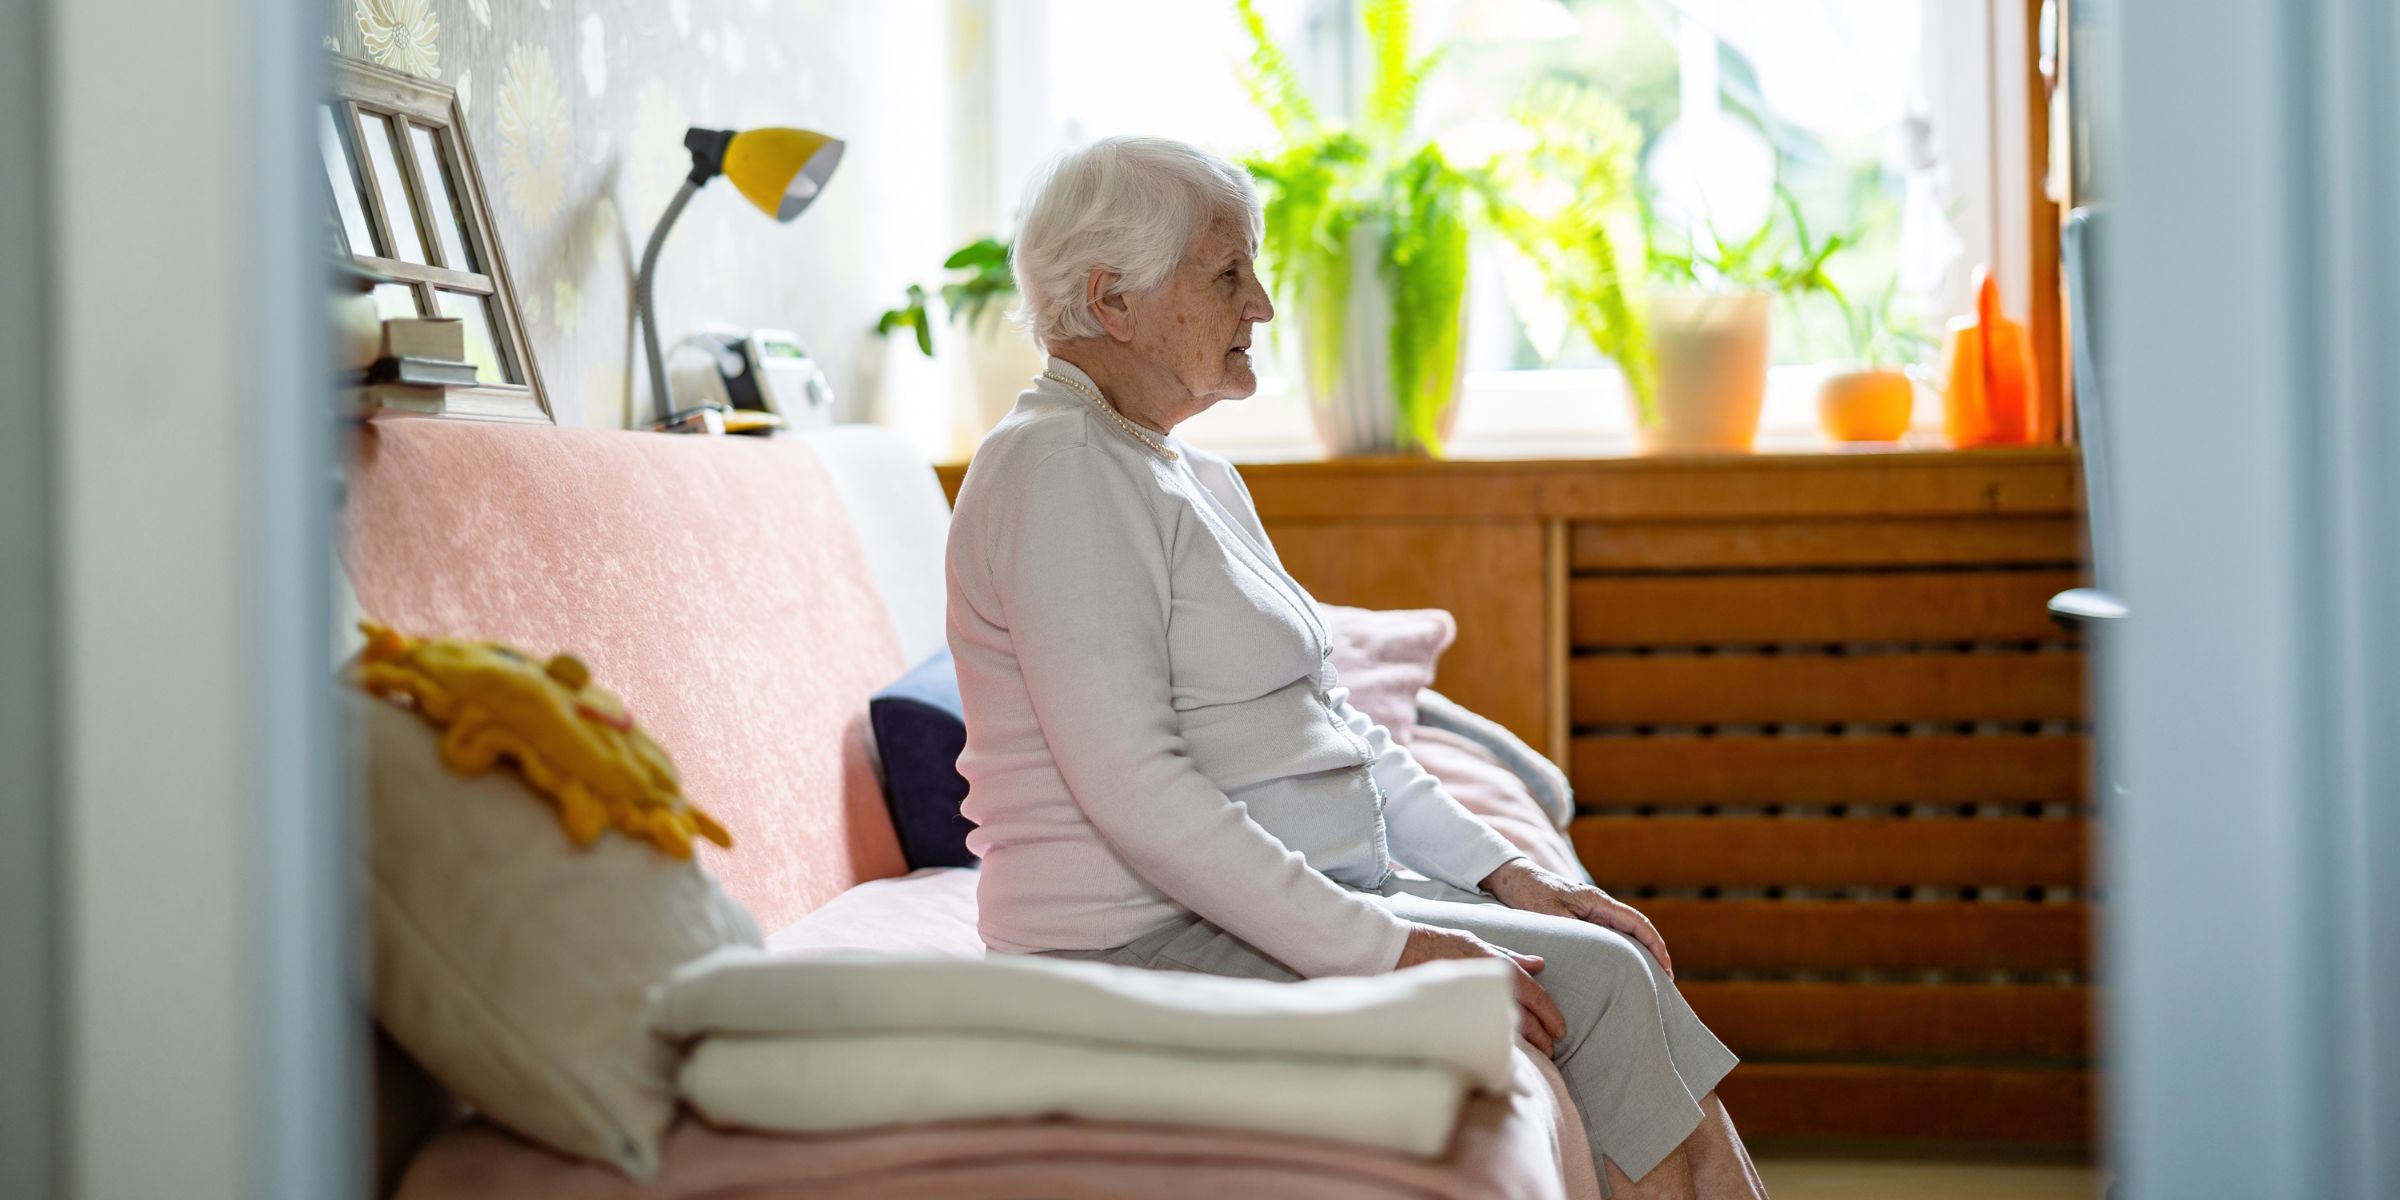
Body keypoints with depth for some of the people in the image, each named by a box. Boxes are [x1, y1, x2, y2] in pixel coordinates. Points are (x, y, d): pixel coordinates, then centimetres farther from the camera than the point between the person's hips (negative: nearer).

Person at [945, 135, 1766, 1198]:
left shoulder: (1201, 482, 18)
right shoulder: (1059, 471, -14)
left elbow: (1328, 724, 20)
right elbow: (1132, 788, -23)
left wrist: (1505, 873, 8)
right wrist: (1383, 949, -25)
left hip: (1300, 895, 10)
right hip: (1159, 941, -10)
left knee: (1620, 952, -1)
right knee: (1591, 978, -15)